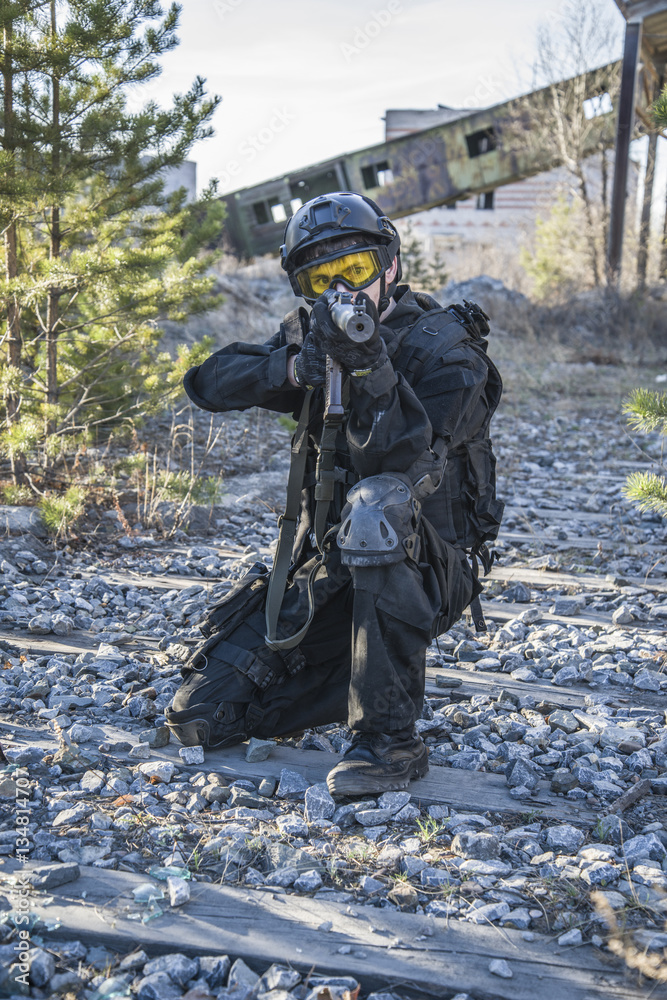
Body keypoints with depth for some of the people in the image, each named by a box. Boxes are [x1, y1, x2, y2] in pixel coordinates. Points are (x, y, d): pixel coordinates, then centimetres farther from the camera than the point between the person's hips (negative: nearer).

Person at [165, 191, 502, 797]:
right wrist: (290, 368, -22)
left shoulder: (444, 348, -9)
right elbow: (209, 383, -6)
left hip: (418, 570, -5)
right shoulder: (313, 337, 7)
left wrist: (371, 366, -33)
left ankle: (390, 740, -30)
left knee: (376, 505, -41)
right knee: (202, 719, -2)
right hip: (322, 570, 5)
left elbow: (402, 458, -24)